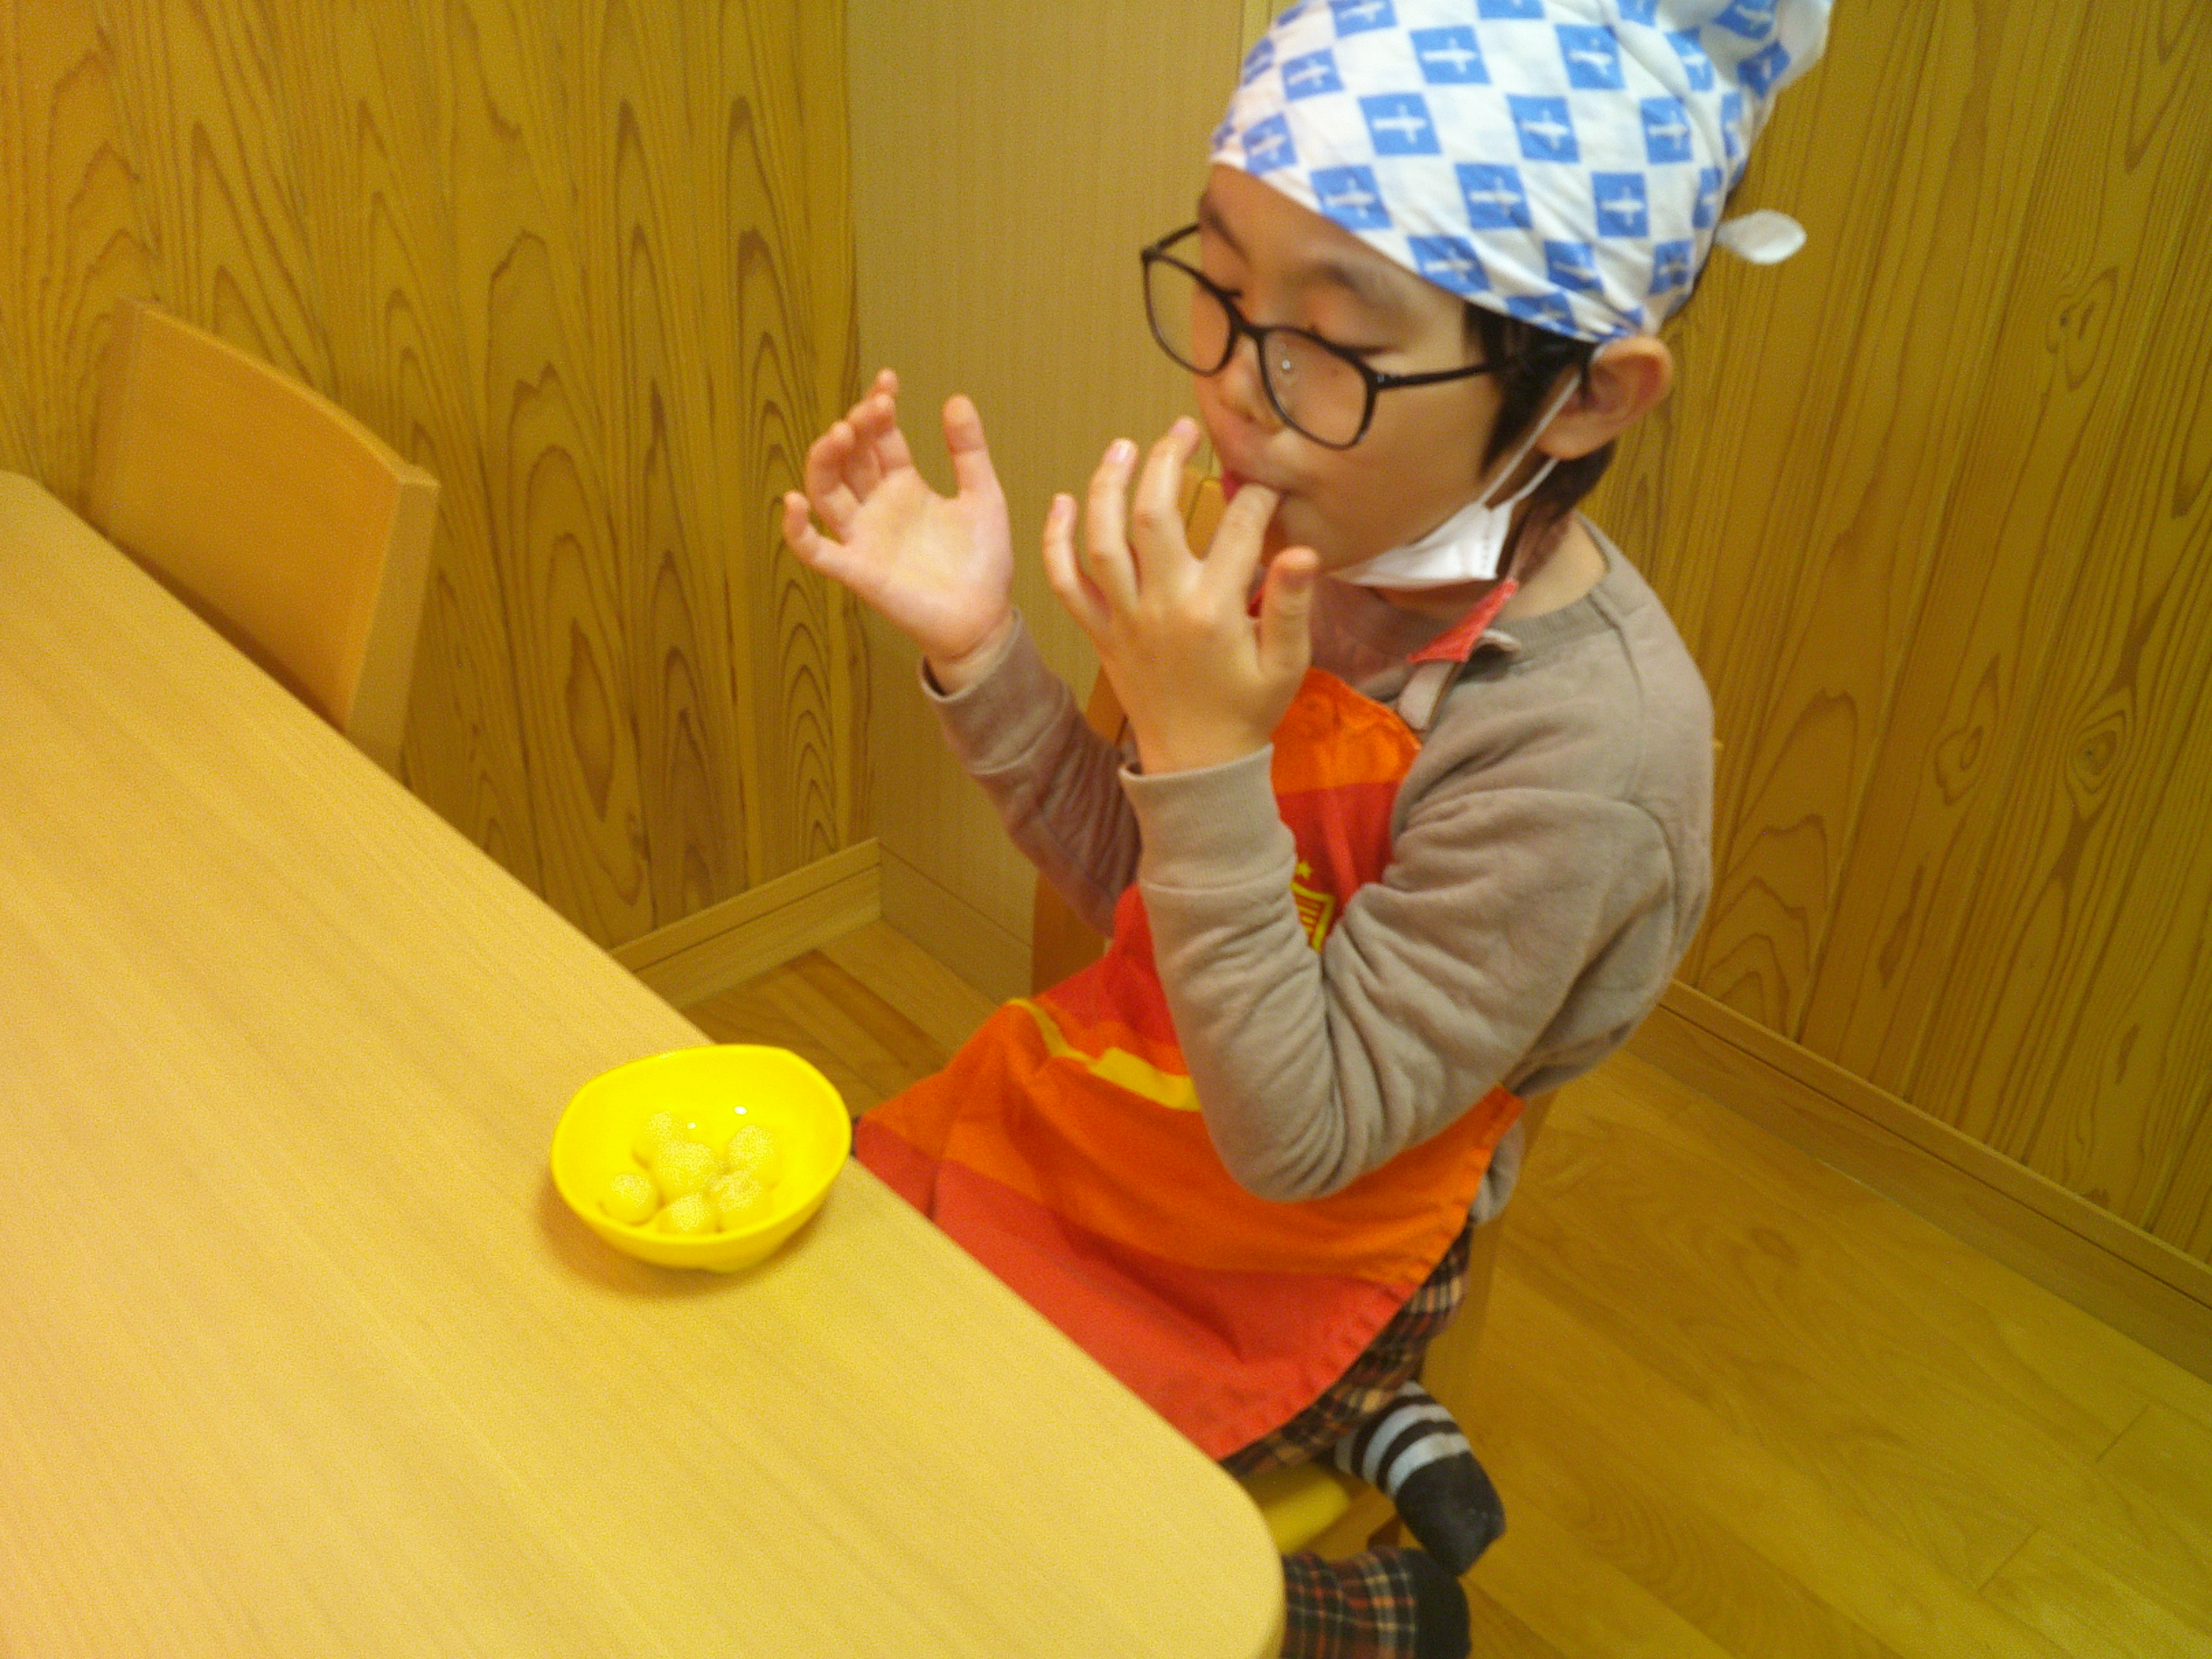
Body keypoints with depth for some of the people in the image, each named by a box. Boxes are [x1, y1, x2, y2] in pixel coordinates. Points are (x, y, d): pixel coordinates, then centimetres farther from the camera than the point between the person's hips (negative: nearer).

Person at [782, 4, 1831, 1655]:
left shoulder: (1583, 745, -32)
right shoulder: (1301, 537, -13)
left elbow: (1294, 1140, -26)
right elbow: (1134, 878, 0)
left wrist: (1204, 754, -37)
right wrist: (980, 648, -16)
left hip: (1289, 1254, -6)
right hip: (1109, 1096, 7)